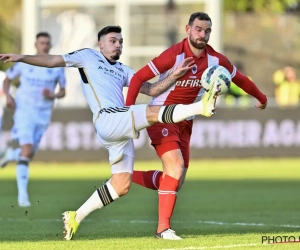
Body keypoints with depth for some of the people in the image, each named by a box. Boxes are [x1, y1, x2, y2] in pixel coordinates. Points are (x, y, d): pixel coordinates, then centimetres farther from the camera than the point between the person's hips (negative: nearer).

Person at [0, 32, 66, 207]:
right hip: (24, 112, -3)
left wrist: (53, 96, -14)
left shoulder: (57, 67, 0)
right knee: (27, 151, -19)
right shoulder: (24, 63, -2)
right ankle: (22, 194, -17)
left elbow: (63, 91, 9)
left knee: (29, 154, 9)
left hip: (43, 115, 3)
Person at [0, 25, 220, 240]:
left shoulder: (123, 70, 29)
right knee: (154, 112, -27)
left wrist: (175, 75, 8)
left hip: (122, 130, 7)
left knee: (121, 186, 2)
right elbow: (52, 61, 11)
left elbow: (152, 90, 23)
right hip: (107, 119, -7)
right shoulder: (88, 57, 15)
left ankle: (76, 217, 10)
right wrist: (21, 58, 0)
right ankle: (201, 106, -45)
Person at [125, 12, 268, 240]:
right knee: (176, 166, -22)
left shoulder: (215, 60, -4)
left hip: (185, 123, 6)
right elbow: (138, 77, -17)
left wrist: (261, 98, 25)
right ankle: (163, 228, -16)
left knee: (177, 179, 3)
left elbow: (239, 78, 14)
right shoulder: (174, 55, -20)